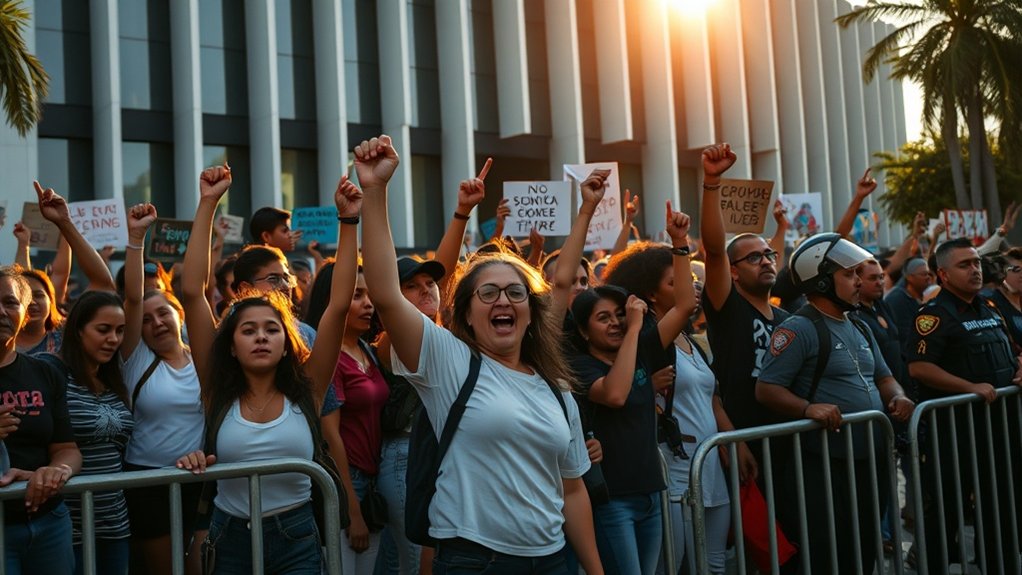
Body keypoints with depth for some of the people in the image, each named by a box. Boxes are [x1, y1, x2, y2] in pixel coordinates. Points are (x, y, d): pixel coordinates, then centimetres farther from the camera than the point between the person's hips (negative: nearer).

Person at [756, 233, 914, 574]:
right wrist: (809, 408, -33)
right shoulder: (799, 329, -12)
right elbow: (767, 389, -18)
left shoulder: (860, 329, 17)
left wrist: (897, 397, 2)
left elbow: (882, 376, 24)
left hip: (871, 460, 9)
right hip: (822, 467, -8)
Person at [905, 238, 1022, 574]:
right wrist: (971, 388, -25)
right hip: (955, 427, -8)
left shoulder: (989, 310, 14)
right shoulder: (934, 314, -13)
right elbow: (918, 367, -23)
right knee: (946, 510, 0)